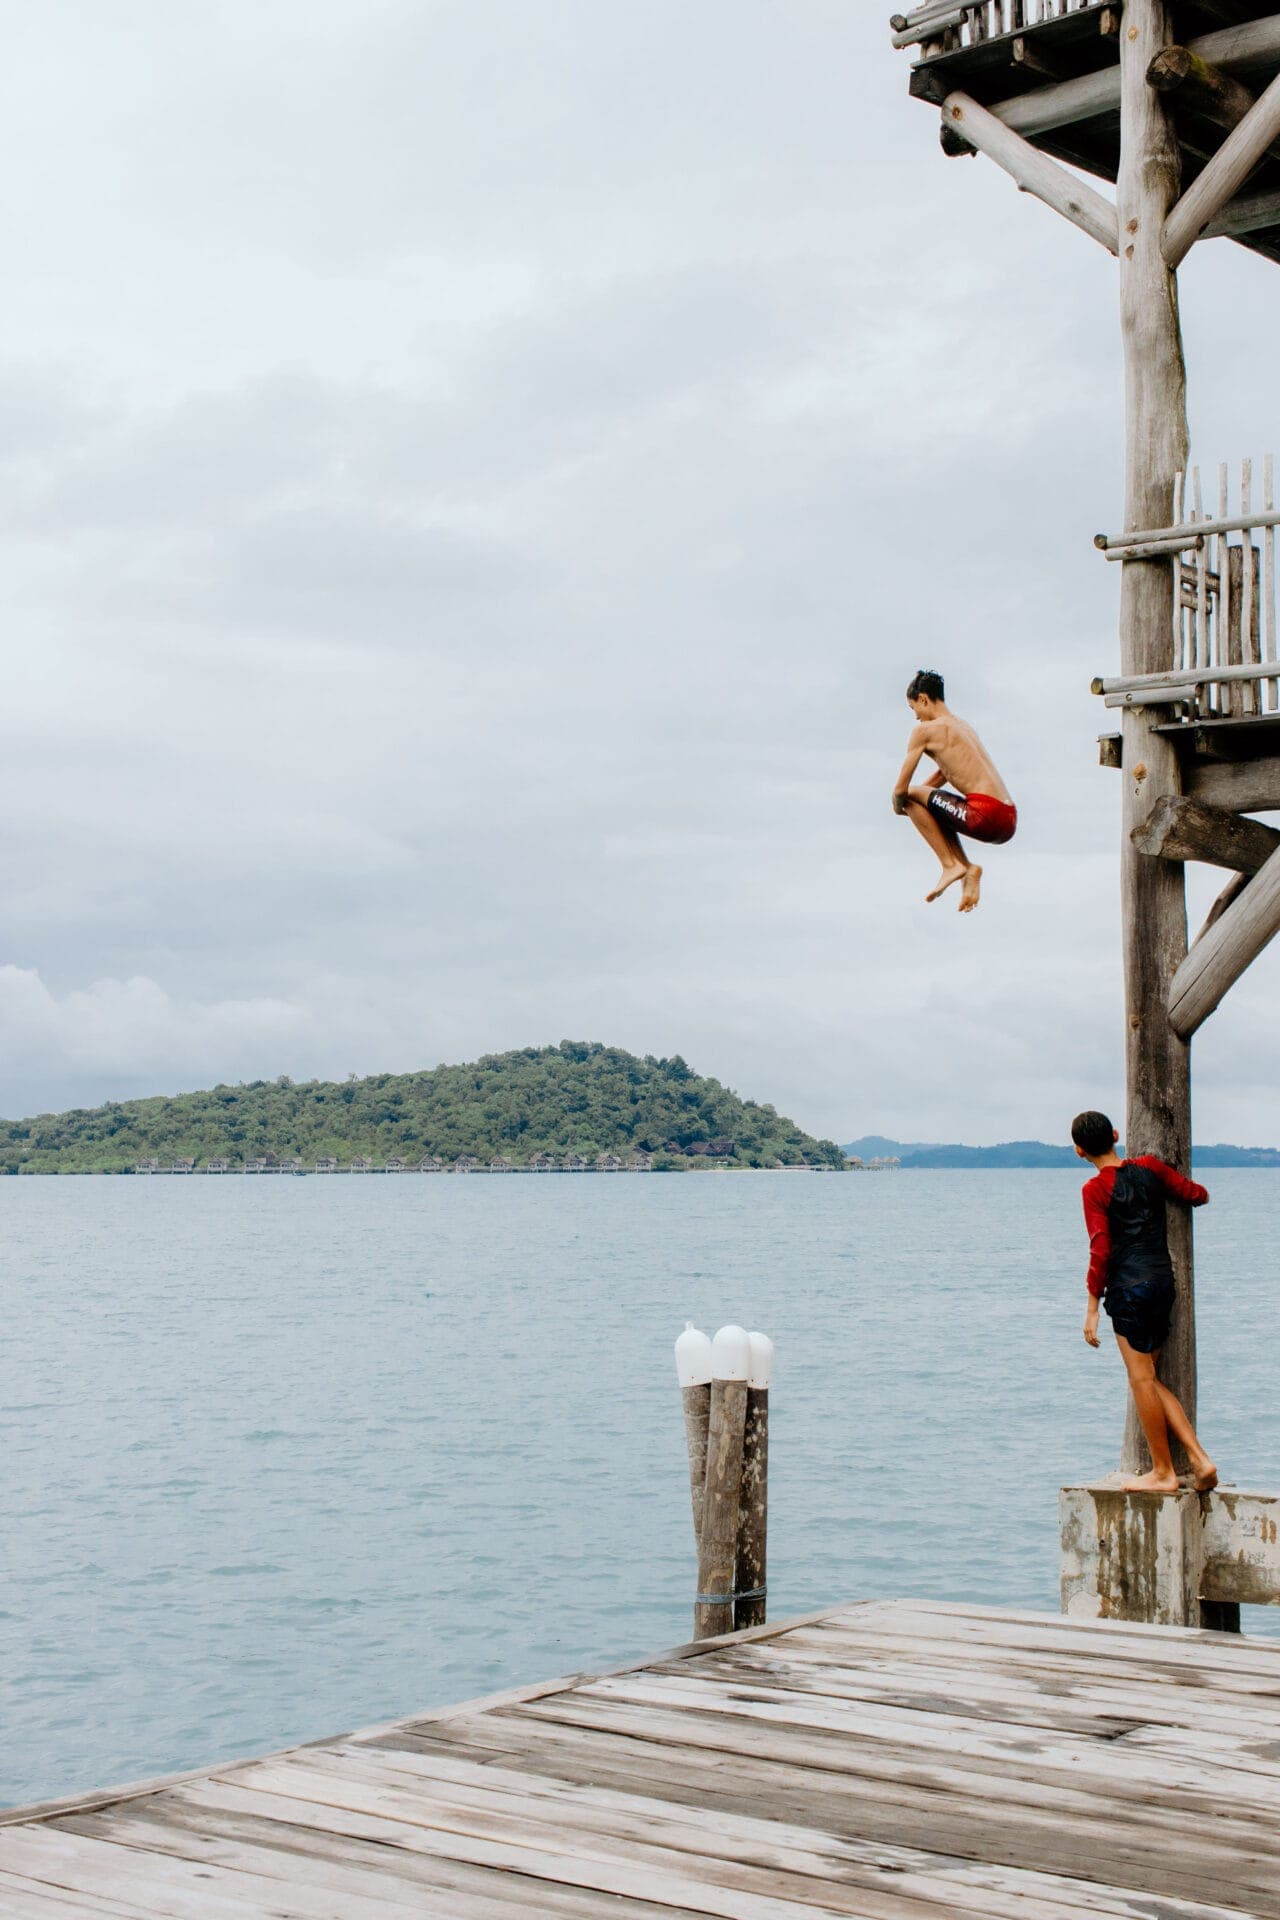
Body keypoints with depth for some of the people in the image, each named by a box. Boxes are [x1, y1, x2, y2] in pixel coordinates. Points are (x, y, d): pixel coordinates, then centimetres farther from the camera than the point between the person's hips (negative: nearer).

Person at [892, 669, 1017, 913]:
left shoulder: (924, 730, -1)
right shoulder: (962, 725, 25)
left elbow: (901, 788, 1)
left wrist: (898, 806, 23)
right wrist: (910, 801, 35)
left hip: (986, 816, -9)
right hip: (1009, 821, 9)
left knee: (911, 797, 4)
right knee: (934, 805, 29)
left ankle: (951, 865, 1)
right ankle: (968, 869, 11)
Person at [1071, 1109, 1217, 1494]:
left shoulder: (1096, 1190, -8)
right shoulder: (1149, 1168, 7)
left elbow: (1100, 1250, -11)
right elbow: (1198, 1195, 14)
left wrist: (1092, 1307, -7)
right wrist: (1167, 1191, 35)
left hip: (1129, 1286, -7)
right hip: (1164, 1281, 7)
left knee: (1142, 1379, 1)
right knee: (1150, 1379, 14)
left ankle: (1163, 1472, 4)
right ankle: (1200, 1459, 6)